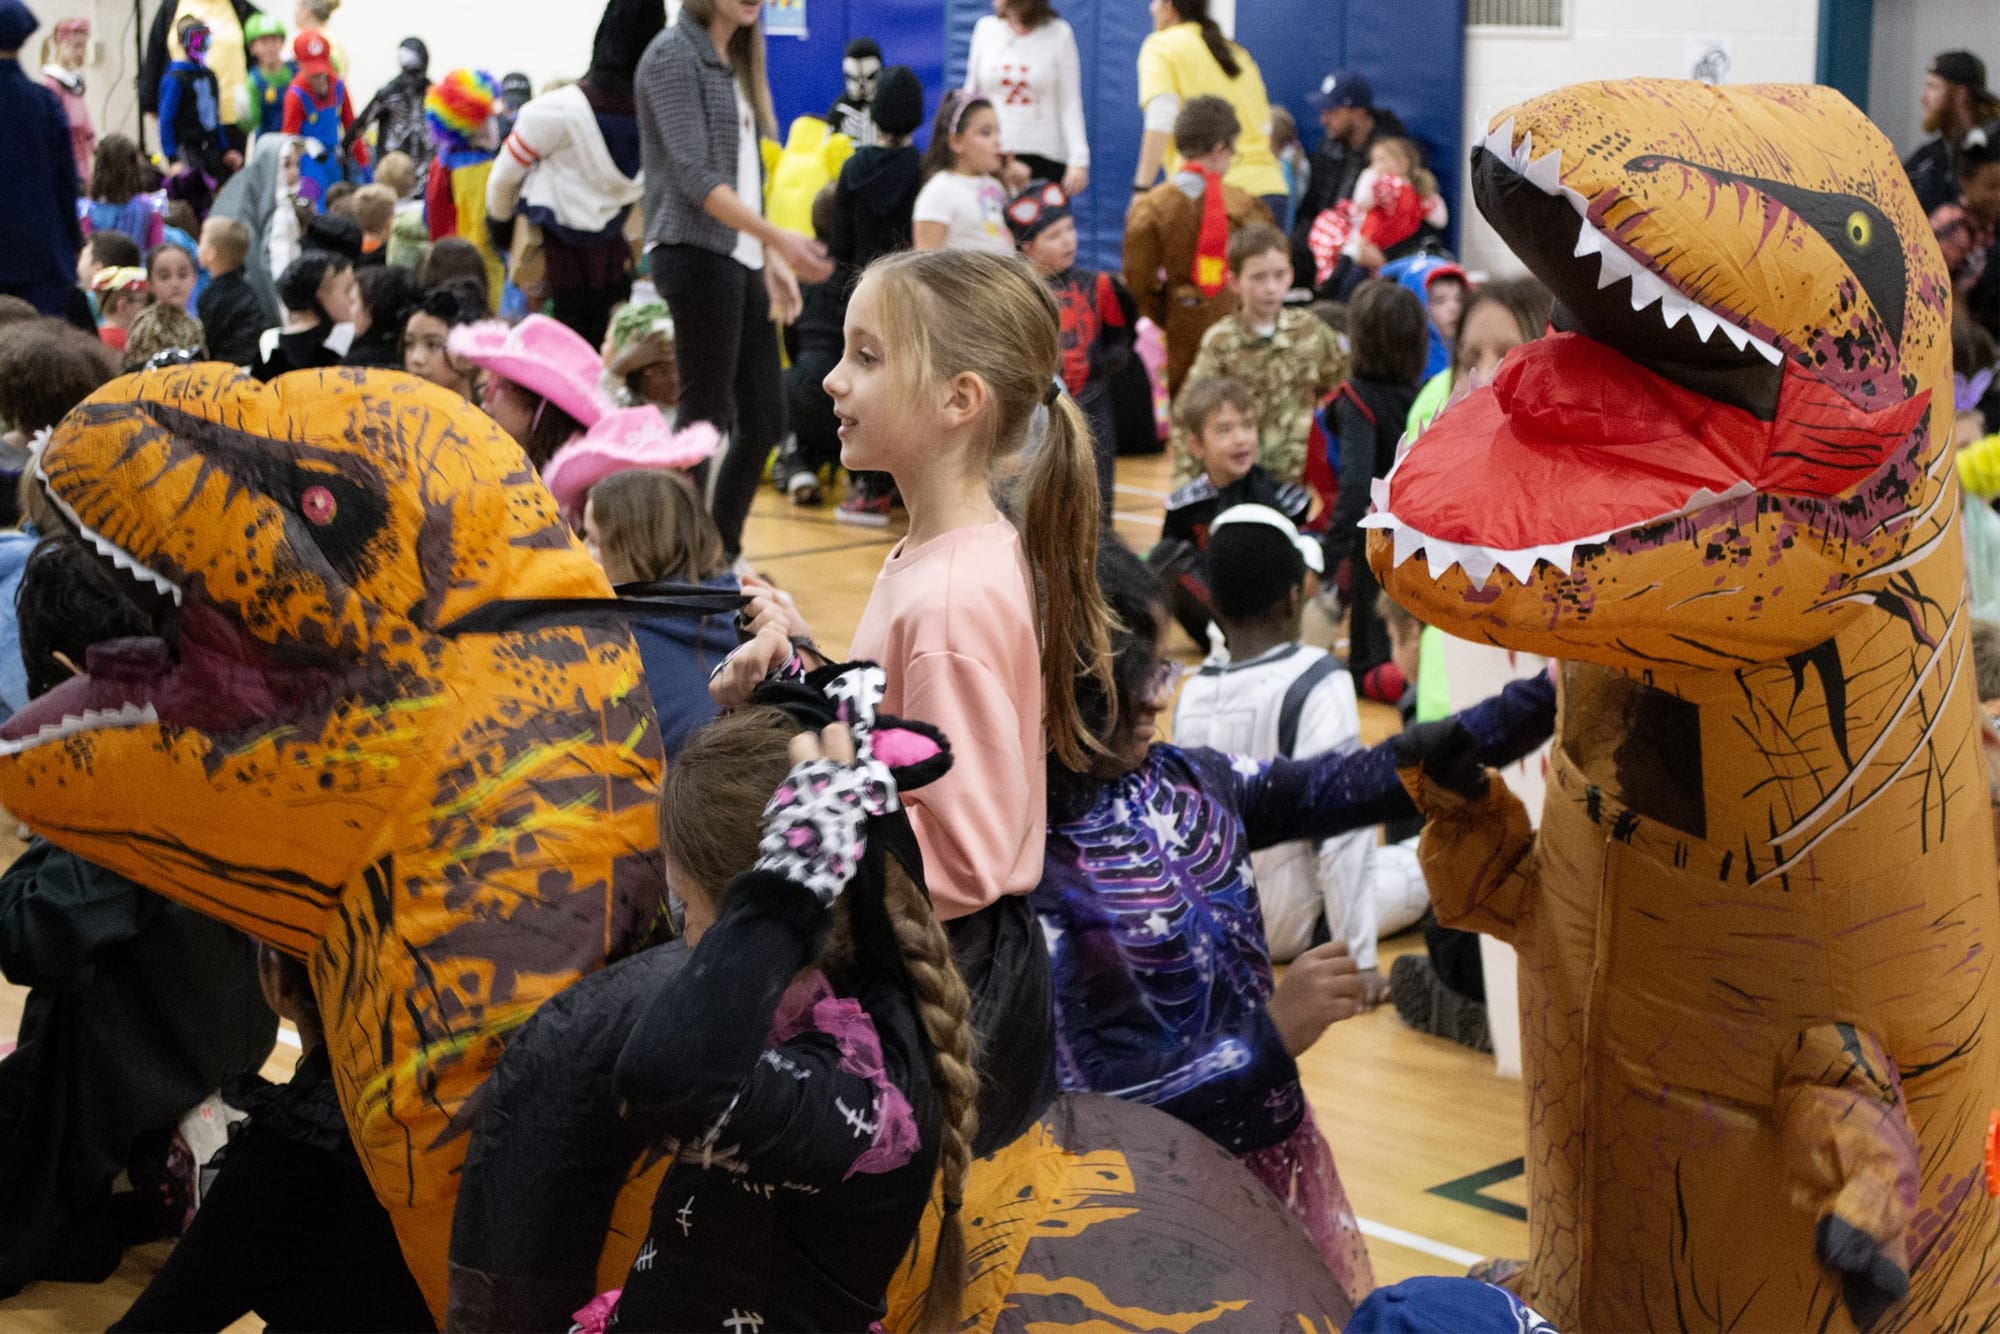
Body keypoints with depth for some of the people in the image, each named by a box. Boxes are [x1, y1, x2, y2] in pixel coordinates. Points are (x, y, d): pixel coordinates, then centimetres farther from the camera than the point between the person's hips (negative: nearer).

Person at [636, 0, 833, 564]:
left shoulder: (735, 64, 17)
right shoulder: (674, 55, -8)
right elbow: (693, 174, -18)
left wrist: (771, 259, 14)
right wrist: (778, 237, -26)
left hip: (741, 262, 8)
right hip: (696, 257, -8)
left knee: (763, 418, 8)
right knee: (706, 418, -4)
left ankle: (725, 555, 19)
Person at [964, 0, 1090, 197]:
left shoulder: (1058, 34, -1)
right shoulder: (985, 28, 7)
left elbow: (1070, 103, -1)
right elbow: (971, 94, 14)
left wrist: (1079, 159, -9)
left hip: (1043, 157, -2)